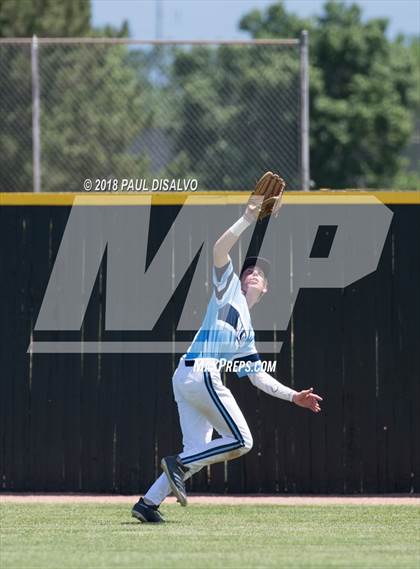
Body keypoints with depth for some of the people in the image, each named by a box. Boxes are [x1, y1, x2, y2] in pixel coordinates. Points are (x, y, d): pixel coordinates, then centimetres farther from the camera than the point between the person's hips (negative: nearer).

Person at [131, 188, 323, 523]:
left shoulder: (247, 334, 32)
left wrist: (294, 396, 27)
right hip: (201, 372, -8)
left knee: (198, 451, 4)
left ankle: (149, 502, -2)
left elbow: (258, 376, 31)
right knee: (241, 441, -8)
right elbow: (220, 250, -3)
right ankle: (179, 464, -10)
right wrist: (247, 220, -7)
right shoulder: (229, 288, 14)